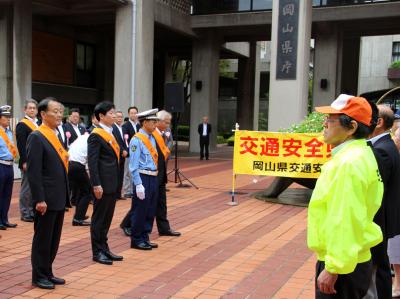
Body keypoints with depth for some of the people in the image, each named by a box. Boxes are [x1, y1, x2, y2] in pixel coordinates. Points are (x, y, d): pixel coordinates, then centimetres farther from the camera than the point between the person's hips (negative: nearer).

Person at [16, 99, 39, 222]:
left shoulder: (39, 124, 15)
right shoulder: (22, 125, -7)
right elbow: (21, 146, -14)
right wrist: (24, 162, -20)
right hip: (28, 162, -7)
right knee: (26, 188, 1)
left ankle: (32, 211, 21)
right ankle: (25, 213, 9)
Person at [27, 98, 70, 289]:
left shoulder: (56, 135, 13)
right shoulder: (36, 137, -12)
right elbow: (33, 172, -17)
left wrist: (65, 196, 14)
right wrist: (39, 199, -20)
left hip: (59, 198, 8)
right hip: (46, 199, -8)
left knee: (54, 239, 15)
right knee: (43, 239, 4)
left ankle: (47, 273, 27)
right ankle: (39, 276, 16)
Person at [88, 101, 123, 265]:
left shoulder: (110, 133, 15)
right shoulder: (96, 135, -12)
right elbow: (92, 162, -18)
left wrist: (117, 183, 15)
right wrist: (96, 184, -22)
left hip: (113, 184, 9)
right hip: (103, 184, -9)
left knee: (107, 218, 15)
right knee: (99, 218, 2)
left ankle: (104, 248, 25)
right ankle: (97, 252, 11)